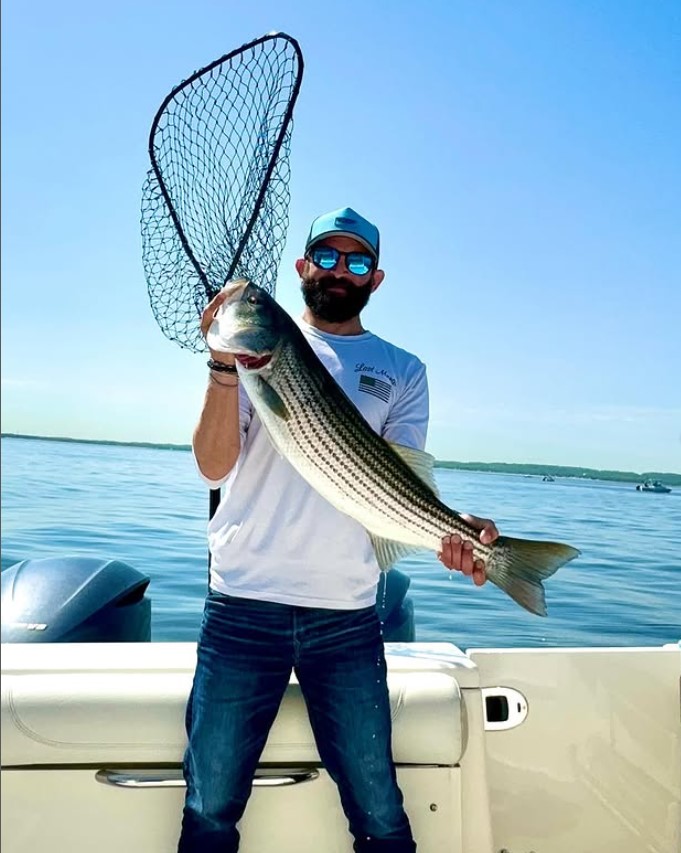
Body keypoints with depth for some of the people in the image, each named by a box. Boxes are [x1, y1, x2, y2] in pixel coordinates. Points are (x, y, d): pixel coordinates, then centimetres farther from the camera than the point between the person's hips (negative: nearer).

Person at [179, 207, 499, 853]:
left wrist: (454, 528, -19)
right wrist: (225, 367, -15)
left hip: (347, 616, 1)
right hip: (243, 603, 0)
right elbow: (214, 467, -2)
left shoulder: (401, 370, 11)